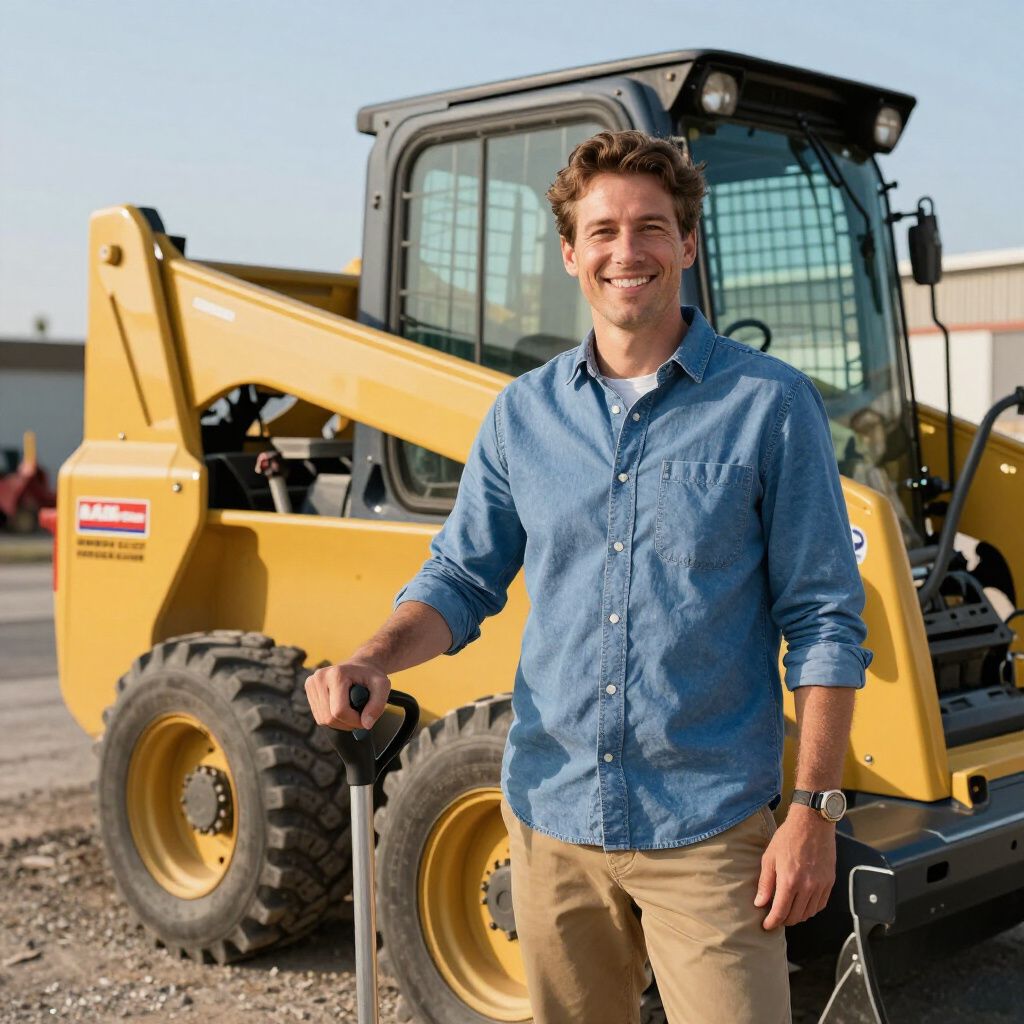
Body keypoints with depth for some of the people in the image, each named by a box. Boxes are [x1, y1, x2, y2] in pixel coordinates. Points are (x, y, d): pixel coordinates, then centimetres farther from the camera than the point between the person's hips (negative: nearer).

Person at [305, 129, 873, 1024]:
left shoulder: (769, 405, -5)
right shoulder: (524, 414, 6)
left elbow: (823, 621, -5)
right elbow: (463, 580, 11)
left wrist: (815, 810, -9)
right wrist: (372, 660, -8)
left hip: (708, 826, -3)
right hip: (553, 817, 4)